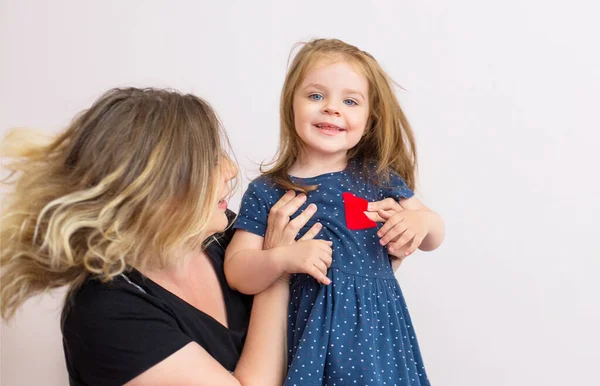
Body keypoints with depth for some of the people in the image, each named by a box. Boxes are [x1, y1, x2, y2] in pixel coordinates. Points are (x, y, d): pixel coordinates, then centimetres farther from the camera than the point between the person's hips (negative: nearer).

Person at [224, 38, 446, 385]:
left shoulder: (379, 177, 2)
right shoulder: (266, 193, -5)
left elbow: (433, 236, 10)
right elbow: (237, 272, -7)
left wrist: (421, 220, -12)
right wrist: (284, 259, -25)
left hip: (379, 328, 2)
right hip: (313, 334, -2)